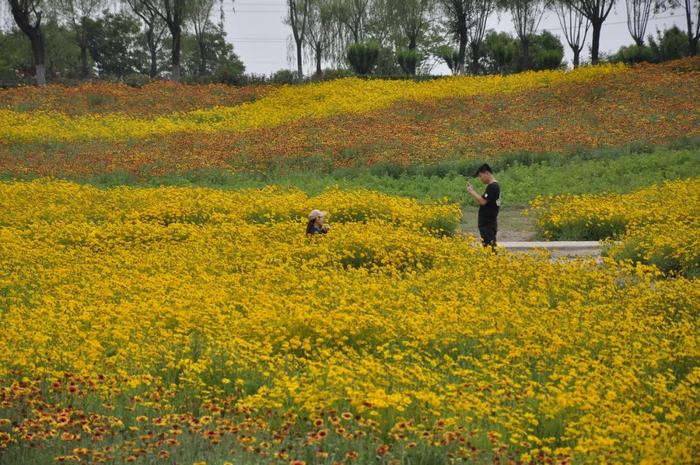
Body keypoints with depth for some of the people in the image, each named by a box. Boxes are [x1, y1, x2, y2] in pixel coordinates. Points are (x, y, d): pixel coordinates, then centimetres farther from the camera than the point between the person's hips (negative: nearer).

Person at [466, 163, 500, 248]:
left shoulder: (492, 187, -16)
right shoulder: (493, 186, 16)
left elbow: (482, 201, -22)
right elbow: (483, 200, 17)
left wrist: (472, 192, -10)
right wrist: (472, 191, 9)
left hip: (488, 224, -10)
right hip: (487, 223, 10)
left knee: (489, 247, -11)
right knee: (489, 247, 12)